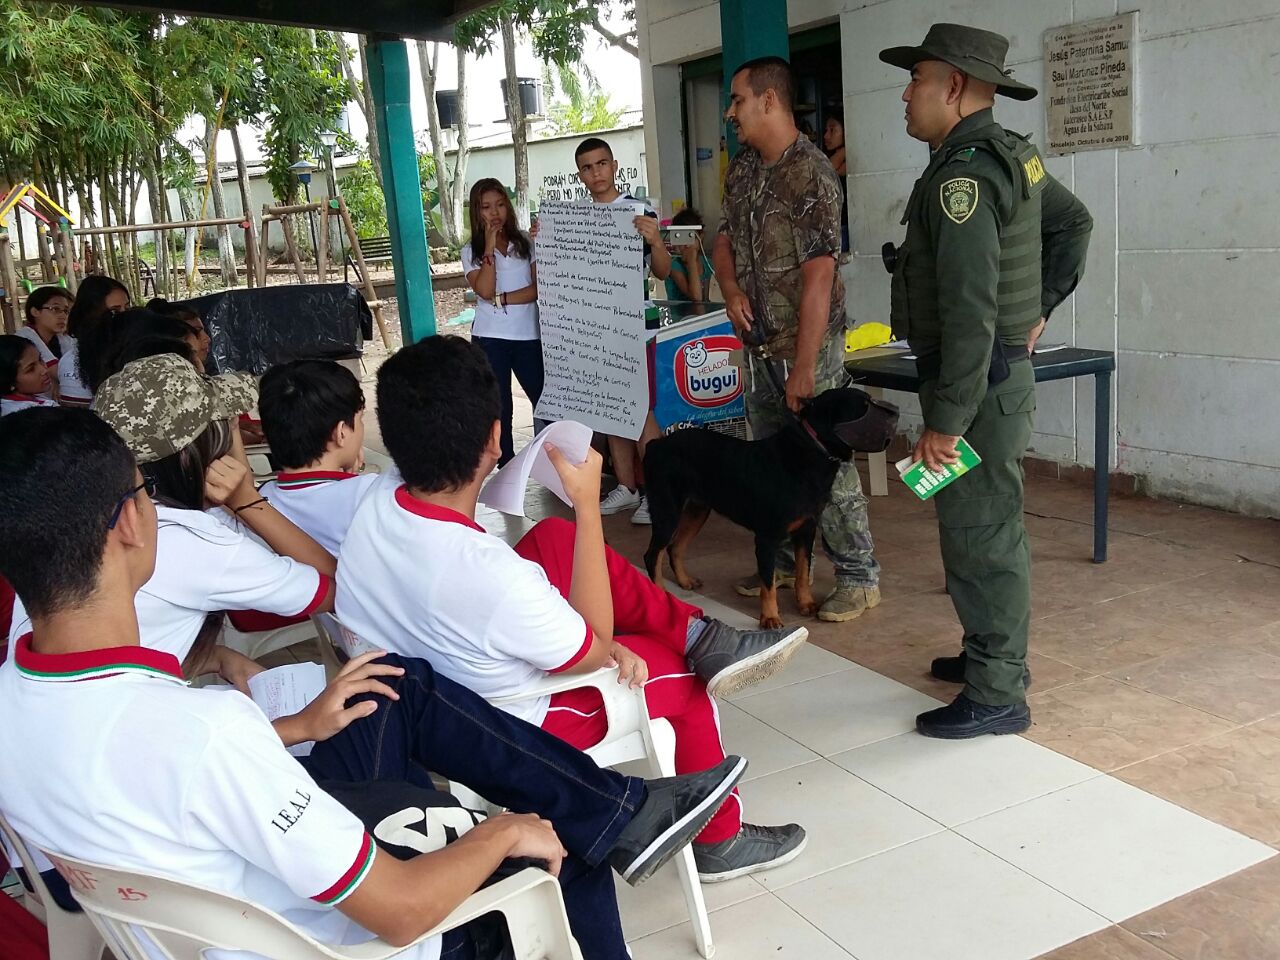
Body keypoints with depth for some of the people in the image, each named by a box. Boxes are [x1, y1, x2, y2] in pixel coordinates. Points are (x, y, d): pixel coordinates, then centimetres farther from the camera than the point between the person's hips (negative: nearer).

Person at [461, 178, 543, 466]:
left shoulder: (525, 241, 4)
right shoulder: (471, 251, 4)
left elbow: (539, 288, -4)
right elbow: (485, 291, -12)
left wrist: (500, 299, -11)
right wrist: (490, 247, -13)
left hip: (528, 334, 0)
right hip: (490, 338, 0)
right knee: (498, 407, 5)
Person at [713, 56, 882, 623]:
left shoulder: (811, 176, -18)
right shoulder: (743, 168, 9)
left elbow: (818, 277, -22)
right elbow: (725, 237, 20)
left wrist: (804, 368, -24)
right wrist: (731, 288, -3)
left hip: (808, 343, -8)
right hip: (758, 343, 8)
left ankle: (859, 577, 8)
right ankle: (784, 561, 30)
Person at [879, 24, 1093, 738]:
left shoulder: (963, 174, -20)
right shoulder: (1011, 156, 11)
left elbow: (970, 312, -26)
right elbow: (1075, 224, 27)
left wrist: (944, 421, -24)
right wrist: (1040, 306, 23)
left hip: (981, 381, -10)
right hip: (1007, 367, 10)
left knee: (979, 533, -3)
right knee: (991, 524, 20)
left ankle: (997, 696, 6)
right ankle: (996, 652, 34)